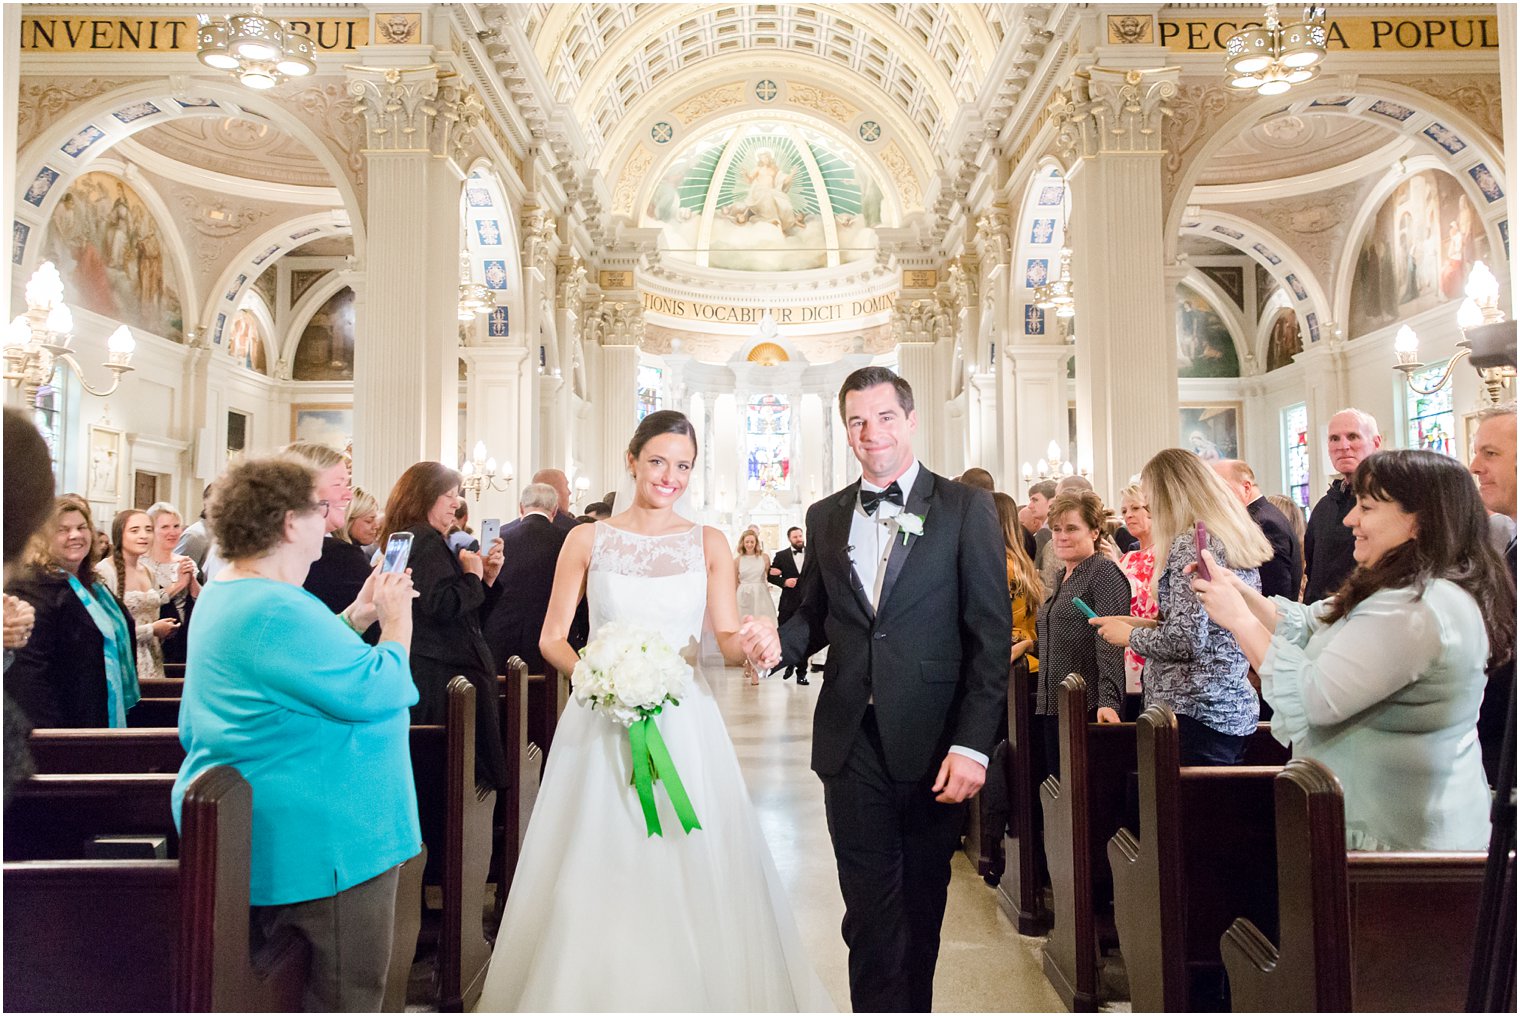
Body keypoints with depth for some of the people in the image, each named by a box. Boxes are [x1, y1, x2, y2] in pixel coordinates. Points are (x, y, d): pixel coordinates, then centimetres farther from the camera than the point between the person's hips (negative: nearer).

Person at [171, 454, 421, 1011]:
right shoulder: (275, 608, -25)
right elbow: (376, 692, -24)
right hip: (317, 841, -12)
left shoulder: (226, 594, 12)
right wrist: (396, 621, -8)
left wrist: (355, 617, 10)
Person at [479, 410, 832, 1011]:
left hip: (684, 721, 1)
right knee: (597, 876, 3)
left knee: (694, 872, 4)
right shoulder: (587, 540, 3)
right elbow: (552, 637, 4)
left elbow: (728, 638, 0)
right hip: (601, 722, 0)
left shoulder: (708, 544, 6)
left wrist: (750, 644, -23)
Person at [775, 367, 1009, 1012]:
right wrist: (777, 645, -6)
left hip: (935, 744, -2)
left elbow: (991, 637, -6)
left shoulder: (967, 510, -3)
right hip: (852, 742, 2)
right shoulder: (825, 516, 9)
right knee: (870, 911, 5)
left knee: (921, 903, 15)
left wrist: (973, 744, -13)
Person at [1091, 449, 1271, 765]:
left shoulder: (1191, 542, -13)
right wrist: (1144, 625, 16)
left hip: (1193, 711, -9)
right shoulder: (1238, 539, 14)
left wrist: (1131, 635, -3)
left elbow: (1186, 640, -20)